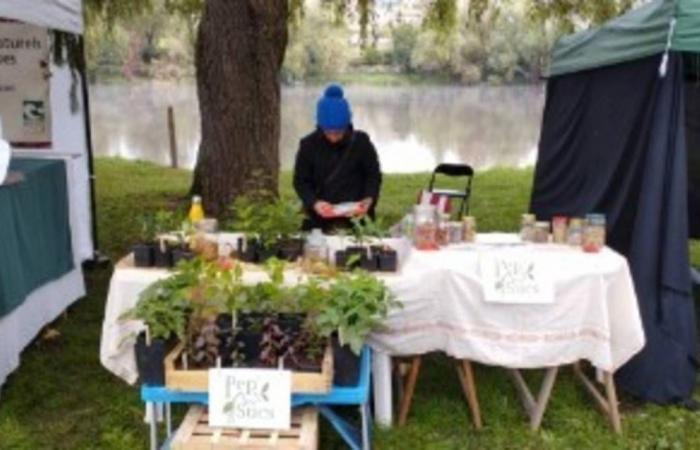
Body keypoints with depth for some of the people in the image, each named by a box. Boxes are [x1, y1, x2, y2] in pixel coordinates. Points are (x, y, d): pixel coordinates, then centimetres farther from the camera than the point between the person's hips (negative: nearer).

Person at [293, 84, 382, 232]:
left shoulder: (361, 142, -6)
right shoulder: (309, 145, -6)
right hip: (319, 220, 0)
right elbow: (301, 181, -2)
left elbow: (374, 175, 2)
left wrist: (369, 200, -16)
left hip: (357, 218, 0)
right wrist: (314, 203, -20)